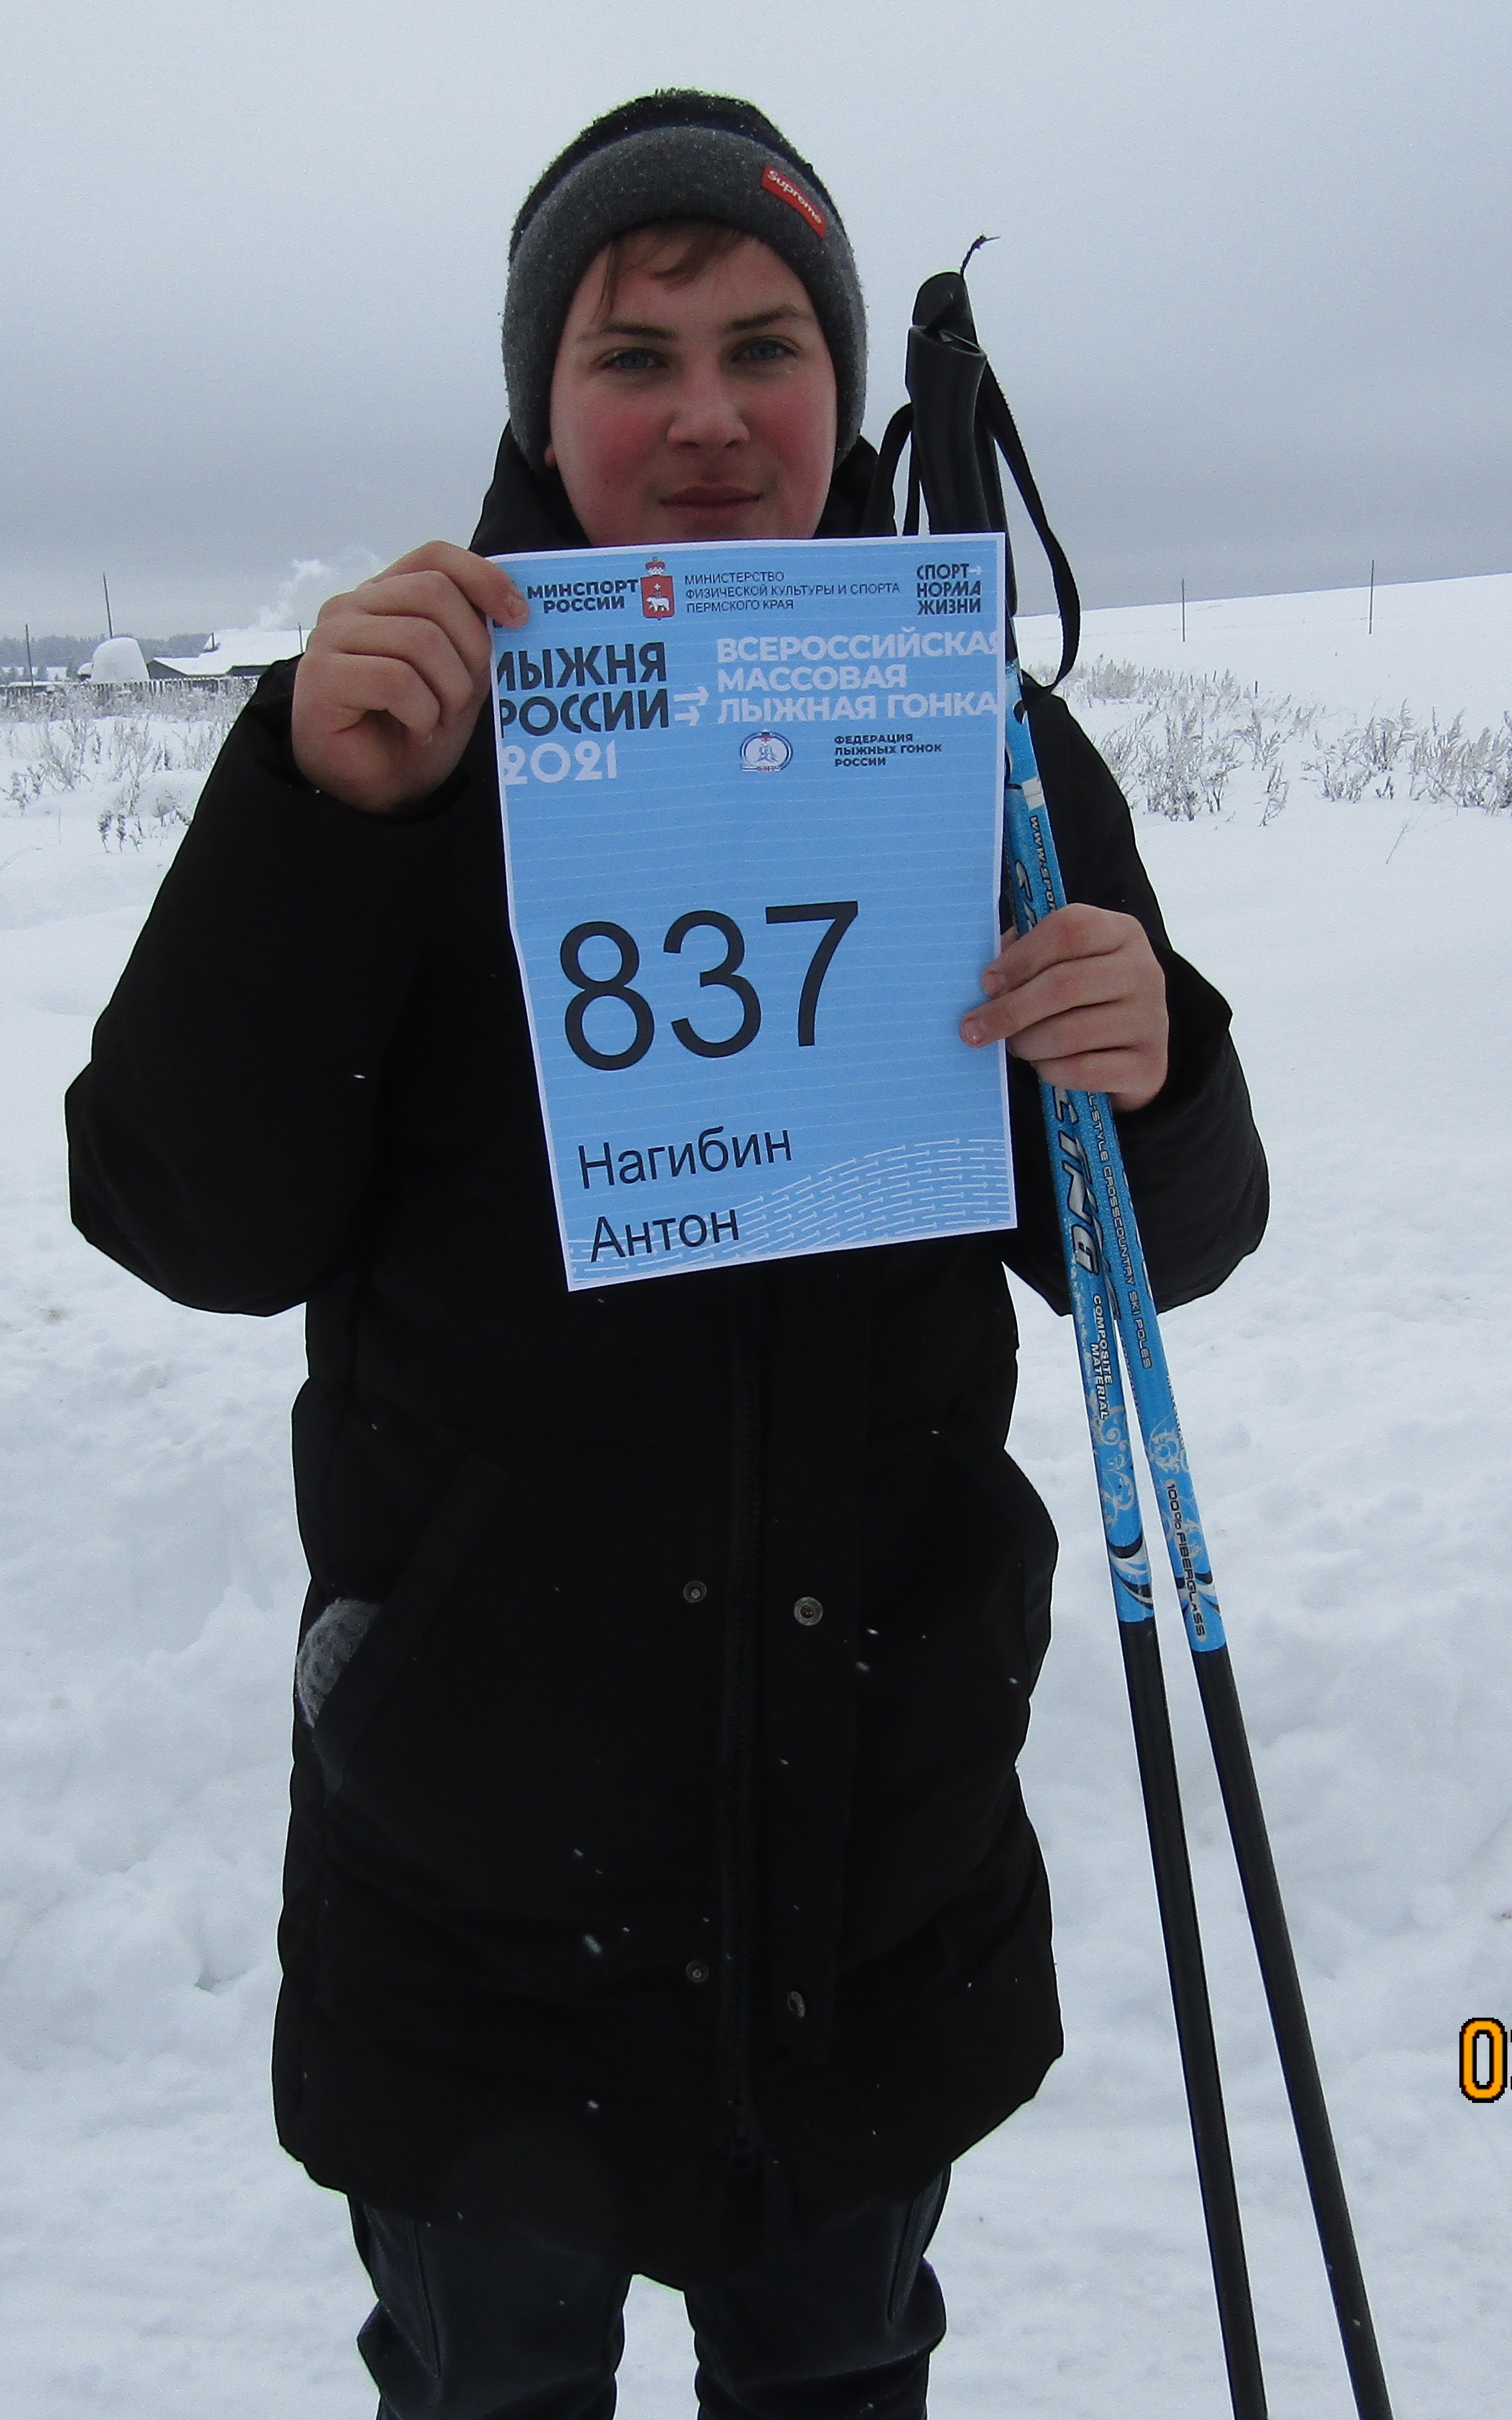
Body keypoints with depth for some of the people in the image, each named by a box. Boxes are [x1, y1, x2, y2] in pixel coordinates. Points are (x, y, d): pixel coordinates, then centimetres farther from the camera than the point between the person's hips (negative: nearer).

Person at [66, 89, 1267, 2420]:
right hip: (478, 1811, -1)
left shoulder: (982, 740, -1)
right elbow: (195, 1225, -15)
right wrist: (318, 809, -27)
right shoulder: (408, 735, -7)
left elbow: (1162, 1247, 0)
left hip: (885, 1809, 2)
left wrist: (1151, 1076, -22)